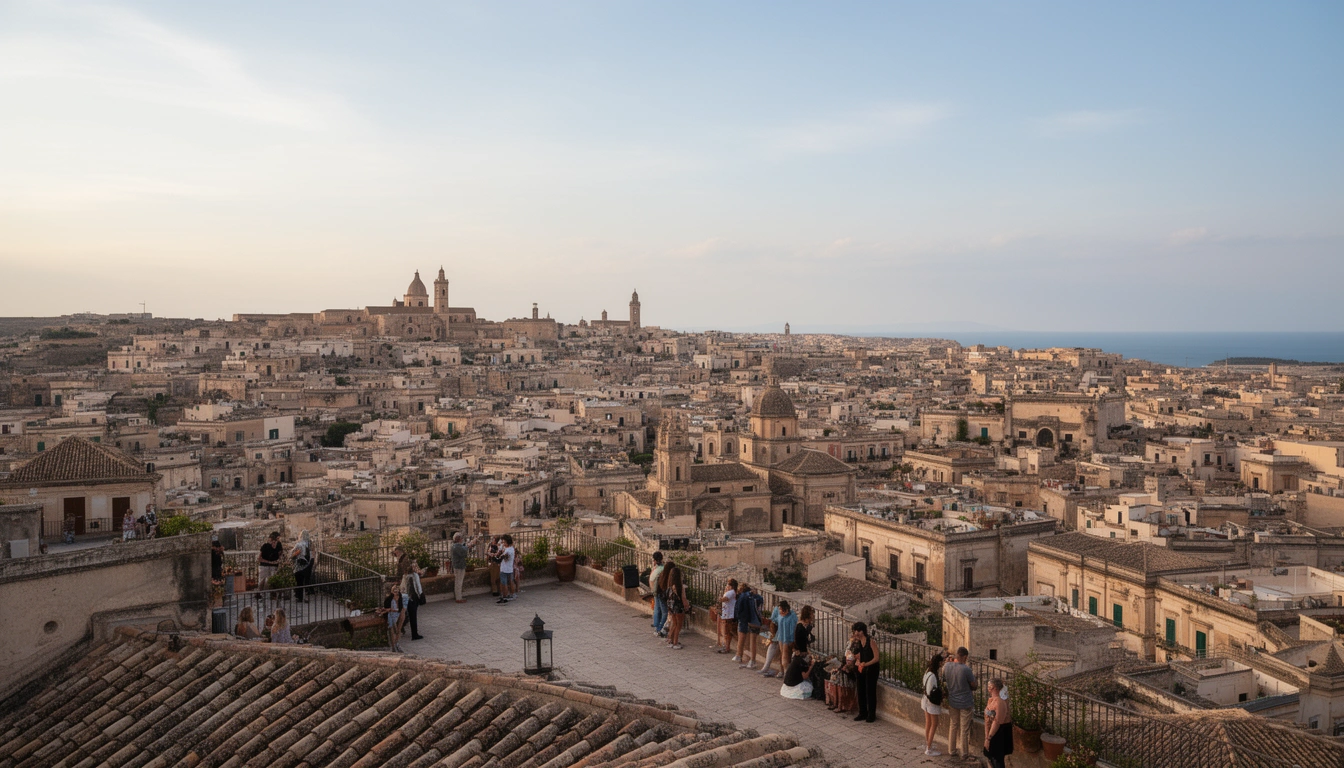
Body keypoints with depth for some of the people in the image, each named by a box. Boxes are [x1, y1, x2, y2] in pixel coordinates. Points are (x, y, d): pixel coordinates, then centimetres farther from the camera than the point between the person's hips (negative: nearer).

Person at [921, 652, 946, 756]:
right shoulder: (932, 675, -27)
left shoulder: (928, 672, 1)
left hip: (926, 701, 9)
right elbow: (931, 692, -25)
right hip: (932, 702, -9)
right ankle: (929, 749, 9)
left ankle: (927, 745, 34)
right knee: (934, 724, 3)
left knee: (928, 723, 20)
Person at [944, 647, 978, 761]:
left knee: (953, 726, 20)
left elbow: (944, 681, 6)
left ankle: (952, 750, 30)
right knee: (964, 729, 7)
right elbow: (973, 685, -12)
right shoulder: (966, 669, -24)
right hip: (965, 703, -5)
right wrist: (973, 675, 6)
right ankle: (964, 754, 17)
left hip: (952, 702, 5)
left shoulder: (947, 666, -8)